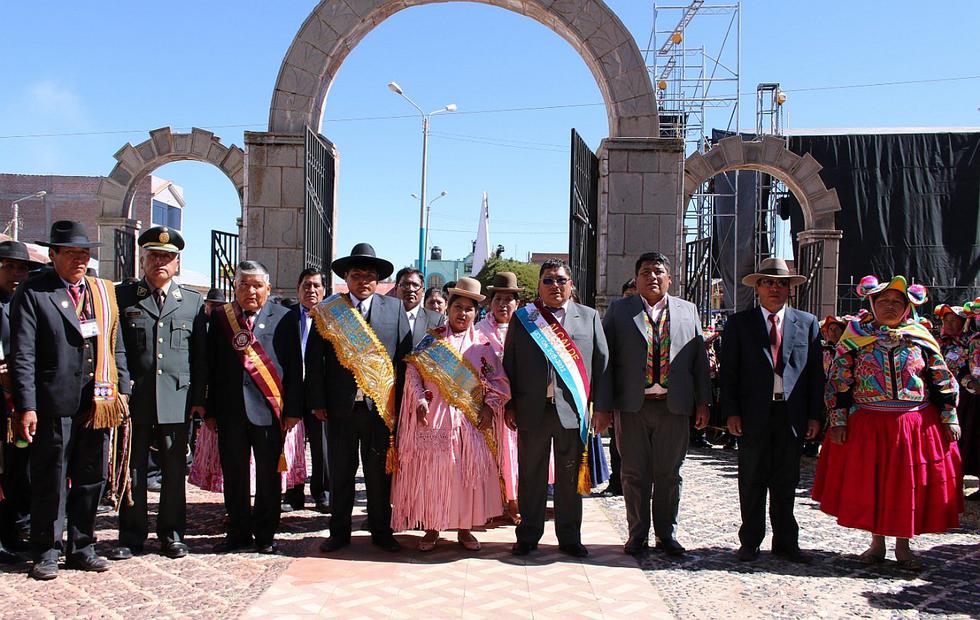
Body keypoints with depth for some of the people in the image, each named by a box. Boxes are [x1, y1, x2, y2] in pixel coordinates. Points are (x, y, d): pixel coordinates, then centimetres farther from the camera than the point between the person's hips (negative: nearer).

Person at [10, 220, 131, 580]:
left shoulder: (104, 292, 13)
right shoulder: (32, 293, -2)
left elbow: (116, 347, 15)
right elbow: (22, 355, -7)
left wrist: (122, 391, 9)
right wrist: (27, 406, -13)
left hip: (98, 403, 5)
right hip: (53, 406, -5)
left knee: (91, 480, 12)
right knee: (50, 483, 5)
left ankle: (82, 548, 25)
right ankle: (46, 552, 19)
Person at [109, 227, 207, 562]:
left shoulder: (194, 301, 10)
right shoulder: (122, 296, 7)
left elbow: (201, 355, 9)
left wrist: (198, 398, 3)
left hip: (177, 400, 1)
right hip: (134, 399, 0)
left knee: (174, 471, 7)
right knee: (132, 470, 6)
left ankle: (172, 534, 19)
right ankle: (131, 537, 18)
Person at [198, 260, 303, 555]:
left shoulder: (283, 318, 2)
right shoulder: (219, 317, 9)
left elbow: (294, 367, 1)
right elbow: (211, 366, 9)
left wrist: (293, 409, -4)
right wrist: (210, 410, 4)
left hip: (269, 409, -2)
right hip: (230, 409, 2)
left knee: (269, 474, 5)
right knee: (234, 474, 9)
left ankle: (265, 534, 19)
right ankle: (239, 532, 23)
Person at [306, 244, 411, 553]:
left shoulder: (394, 308, 5)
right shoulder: (328, 311, 4)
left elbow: (405, 356, 3)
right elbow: (313, 358, 3)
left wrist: (400, 401, -2)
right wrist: (317, 401, -2)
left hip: (381, 405, 0)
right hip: (340, 406, 0)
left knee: (380, 471, 9)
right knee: (340, 471, 10)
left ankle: (381, 531, 22)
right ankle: (339, 531, 23)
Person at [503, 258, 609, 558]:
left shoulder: (589, 317, 6)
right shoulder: (522, 318, 5)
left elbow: (601, 363, 6)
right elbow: (509, 364, 7)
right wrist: (510, 406, 2)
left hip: (573, 410, 0)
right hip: (532, 410, 0)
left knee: (570, 478, 9)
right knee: (530, 477, 10)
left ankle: (569, 538, 21)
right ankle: (528, 536, 22)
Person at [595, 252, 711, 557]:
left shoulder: (688, 311, 10)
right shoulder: (619, 310, 4)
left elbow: (699, 358, 10)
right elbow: (605, 359, 0)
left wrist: (703, 402, 4)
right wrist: (602, 406, -6)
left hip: (674, 406, 2)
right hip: (632, 406, -1)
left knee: (669, 474, 9)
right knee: (635, 473, 7)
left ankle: (667, 534, 22)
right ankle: (638, 535, 19)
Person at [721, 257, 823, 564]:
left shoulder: (807, 323, 9)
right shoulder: (739, 323, 4)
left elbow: (815, 372, 7)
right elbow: (728, 371, 1)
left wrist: (815, 415, 1)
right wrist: (731, 412, -7)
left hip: (792, 416, 1)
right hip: (753, 415, -1)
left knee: (786, 483, 9)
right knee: (752, 482, 7)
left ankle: (785, 542, 20)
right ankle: (750, 542, 17)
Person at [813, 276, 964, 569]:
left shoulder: (920, 339, 5)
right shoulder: (856, 338, 1)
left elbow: (944, 381, 8)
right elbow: (838, 382, 0)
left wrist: (950, 419, 3)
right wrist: (837, 421, -6)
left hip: (916, 424, 1)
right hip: (867, 426, -1)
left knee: (908, 485, 6)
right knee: (869, 484, 6)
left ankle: (903, 545, 22)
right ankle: (877, 542, 23)